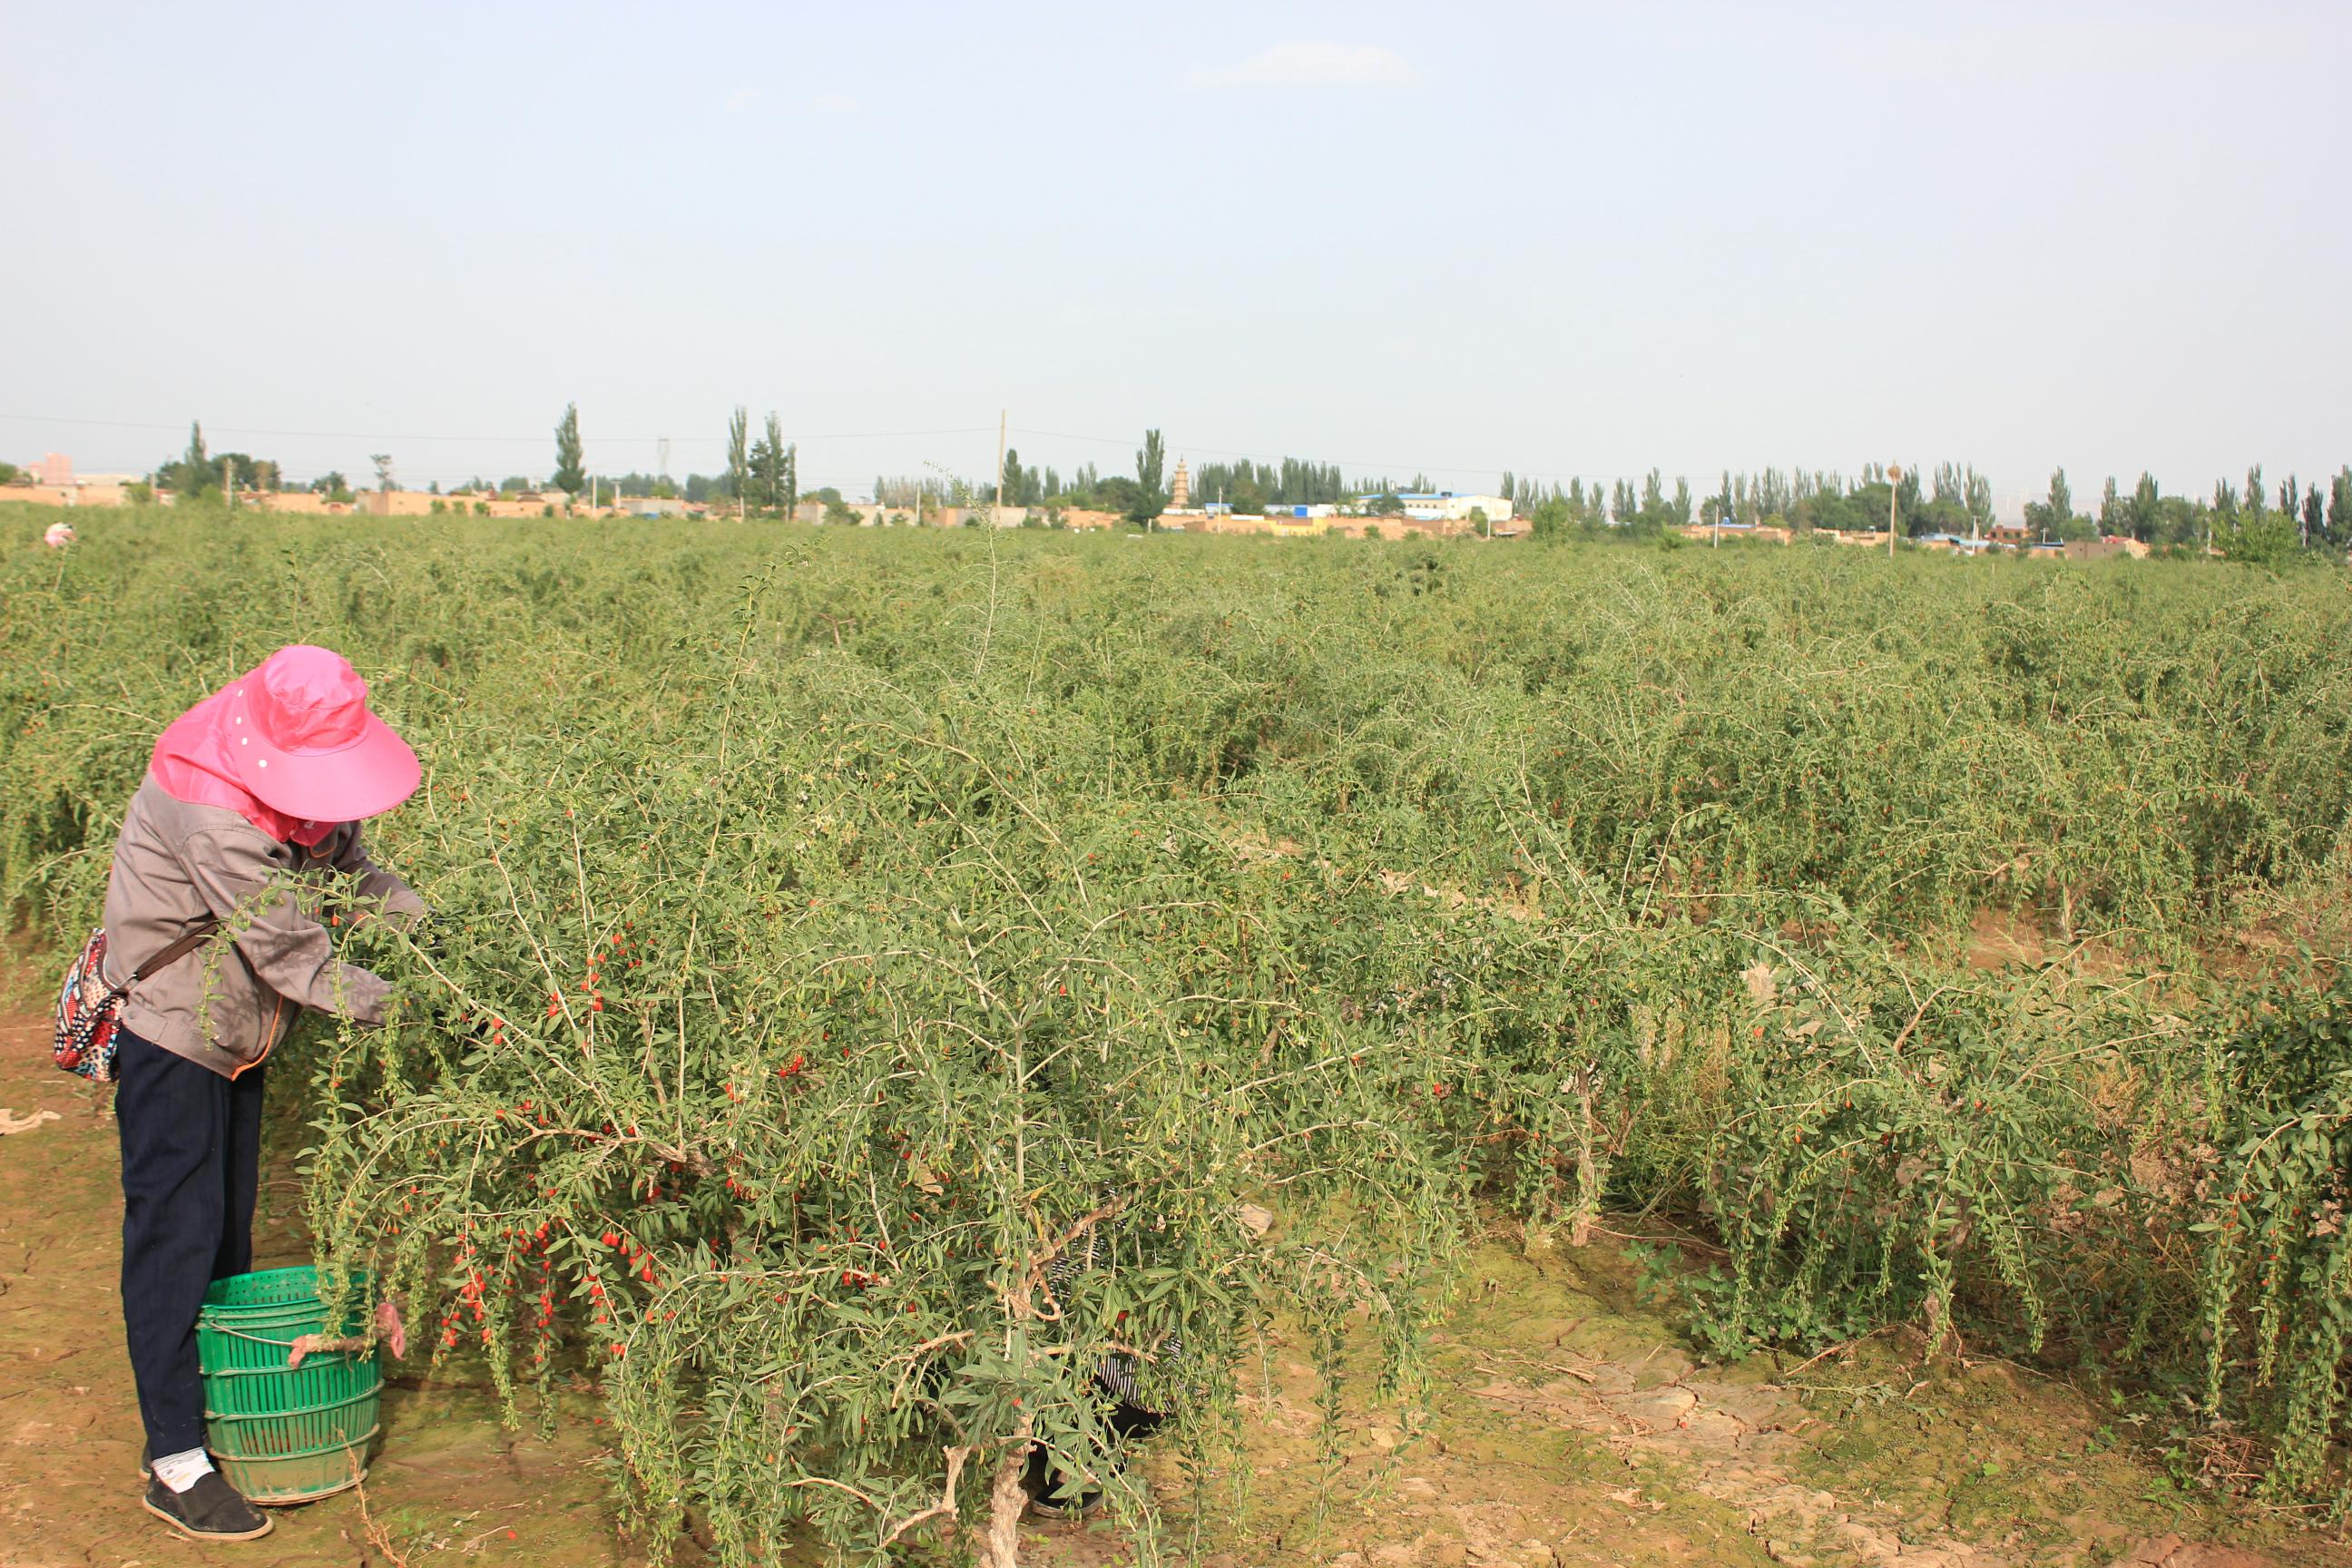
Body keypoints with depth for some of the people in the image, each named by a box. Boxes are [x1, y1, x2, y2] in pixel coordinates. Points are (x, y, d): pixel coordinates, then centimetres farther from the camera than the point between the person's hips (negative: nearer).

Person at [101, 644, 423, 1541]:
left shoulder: (303, 773, -8)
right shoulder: (213, 812, -34)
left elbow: (348, 867, 3)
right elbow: (290, 953, -30)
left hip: (237, 1025, 8)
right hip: (172, 1025, -8)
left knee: (230, 1221, 17)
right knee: (176, 1230, -4)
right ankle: (175, 1463, 4)